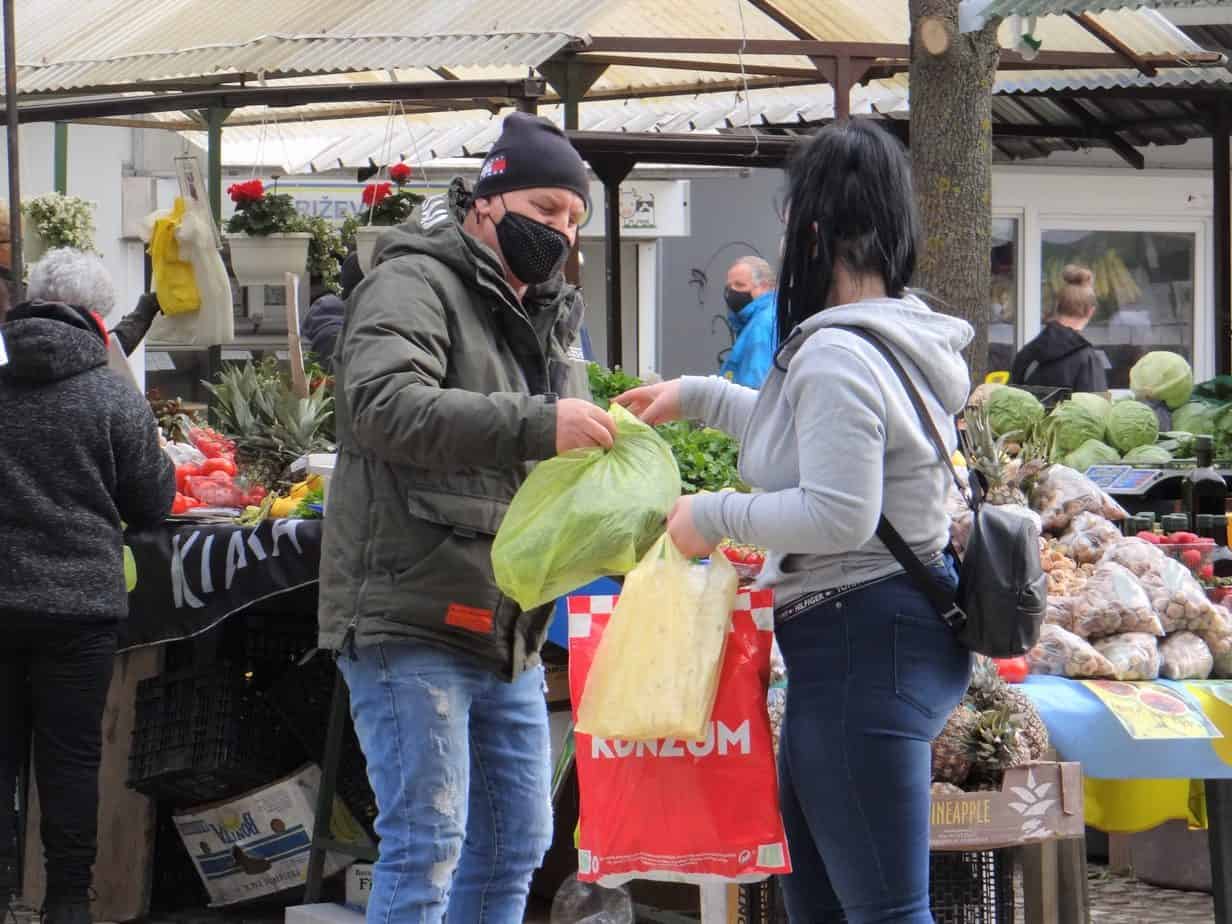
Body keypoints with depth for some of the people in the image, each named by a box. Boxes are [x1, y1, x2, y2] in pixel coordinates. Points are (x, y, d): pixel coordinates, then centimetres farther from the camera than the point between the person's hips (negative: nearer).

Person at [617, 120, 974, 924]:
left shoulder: (838, 355, -20)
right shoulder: (901, 337, 13)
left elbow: (838, 516, -27)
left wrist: (715, 515, -13)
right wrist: (696, 396, 36)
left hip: (861, 645, -11)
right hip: (903, 625, 11)